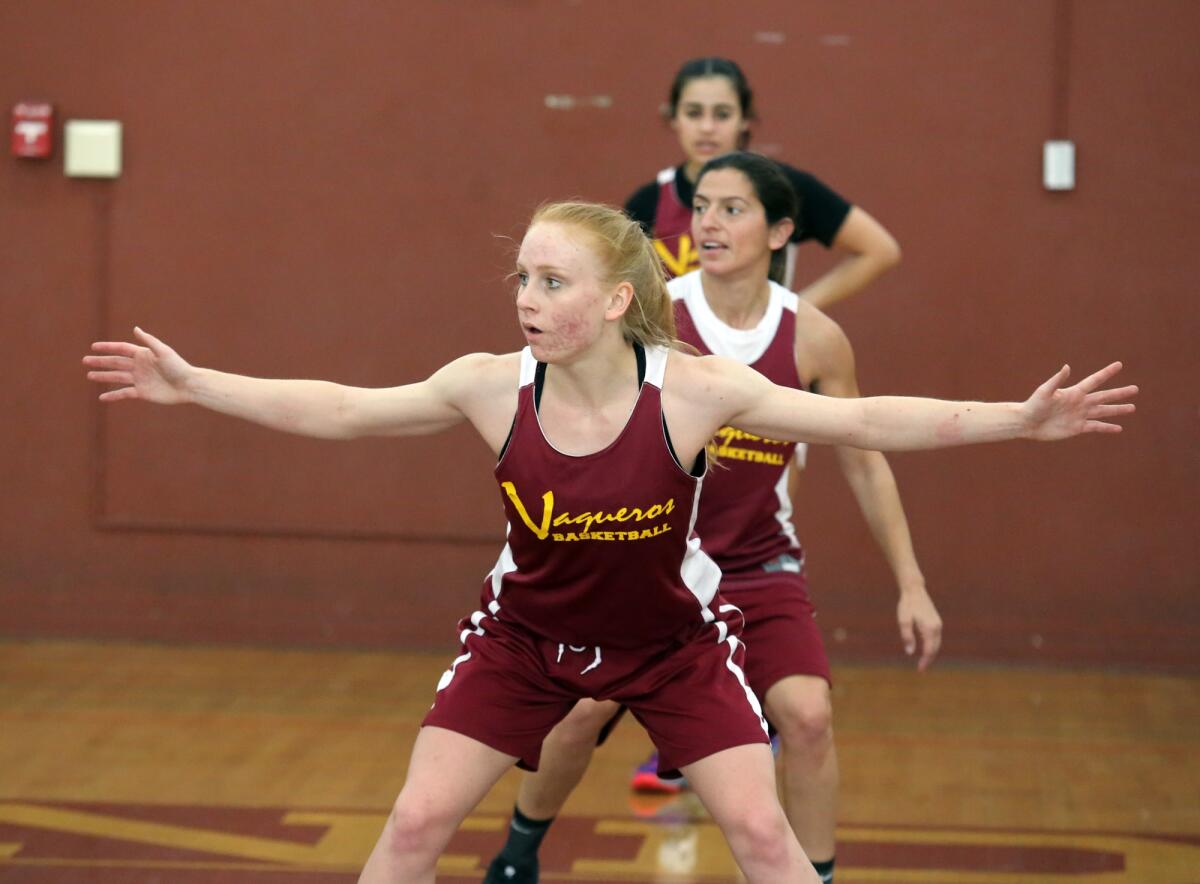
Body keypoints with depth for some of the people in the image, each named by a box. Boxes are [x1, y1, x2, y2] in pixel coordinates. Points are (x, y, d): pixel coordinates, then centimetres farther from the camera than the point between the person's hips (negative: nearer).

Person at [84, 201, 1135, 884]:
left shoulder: (696, 389, -25)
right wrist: (192, 383, -12)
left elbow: (861, 420, -24)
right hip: (527, 636, 1)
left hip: (674, 638, -1)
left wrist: (1019, 420, -32)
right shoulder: (492, 388, -20)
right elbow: (341, 409, -10)